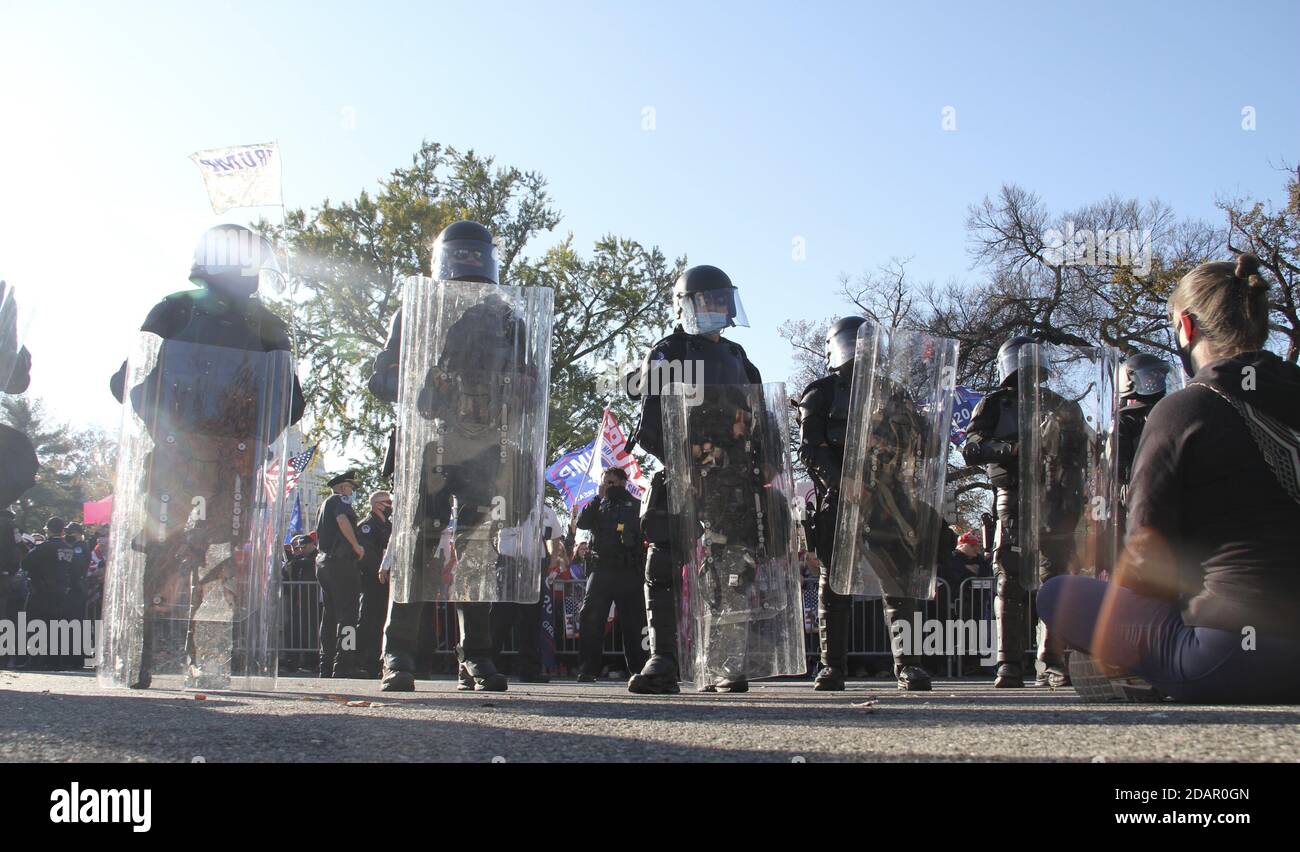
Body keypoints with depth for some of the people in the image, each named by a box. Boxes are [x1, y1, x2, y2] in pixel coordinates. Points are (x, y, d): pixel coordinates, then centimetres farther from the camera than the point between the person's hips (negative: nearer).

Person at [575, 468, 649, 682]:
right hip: (601, 569, 1)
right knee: (590, 618, -11)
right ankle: (587, 670, -9)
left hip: (629, 572, -1)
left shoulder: (635, 506, 10)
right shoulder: (599, 506, 16)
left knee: (633, 622, 4)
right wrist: (598, 497, -4)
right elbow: (582, 523, 0)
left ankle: (638, 669, 14)